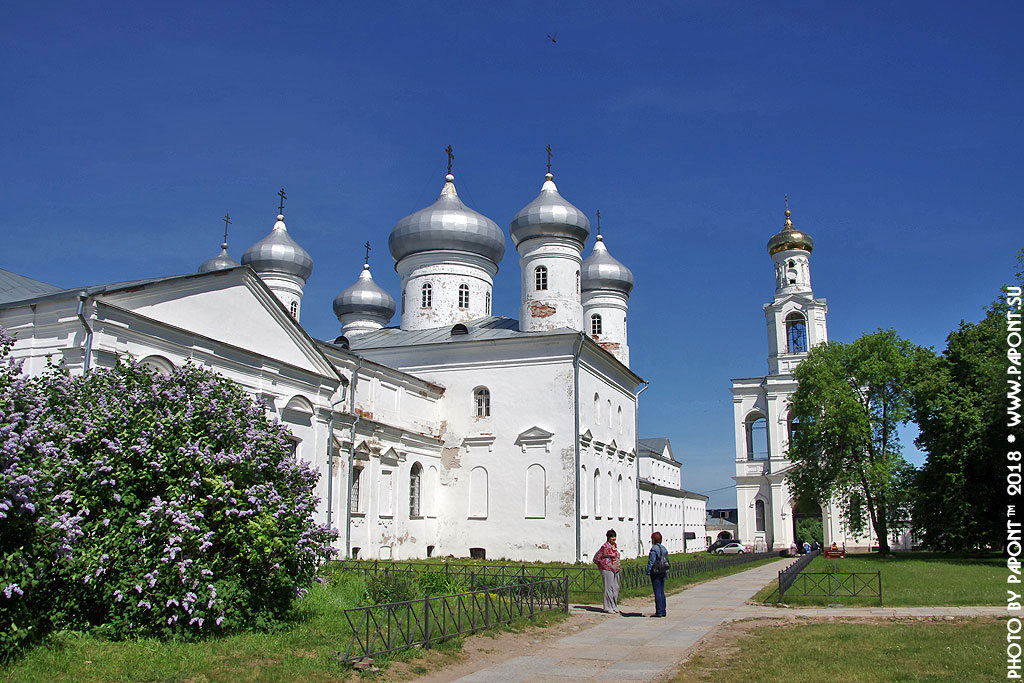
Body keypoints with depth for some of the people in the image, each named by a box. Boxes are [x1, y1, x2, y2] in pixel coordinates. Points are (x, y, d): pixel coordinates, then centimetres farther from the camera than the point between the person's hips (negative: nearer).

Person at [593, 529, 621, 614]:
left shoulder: (615, 545, 12)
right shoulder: (605, 547, -13)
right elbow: (596, 558, -10)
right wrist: (603, 566, -2)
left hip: (615, 570, 8)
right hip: (607, 570, -8)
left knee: (616, 588, 9)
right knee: (609, 588, -7)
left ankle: (614, 607, 18)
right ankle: (608, 608, -1)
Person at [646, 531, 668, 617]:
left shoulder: (654, 548, -14)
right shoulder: (664, 548, 9)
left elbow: (651, 562, -15)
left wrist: (648, 572, -9)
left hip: (656, 572, -8)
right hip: (663, 572, 8)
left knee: (658, 592, -4)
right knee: (662, 592, 13)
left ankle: (659, 612, -2)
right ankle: (663, 611, 15)